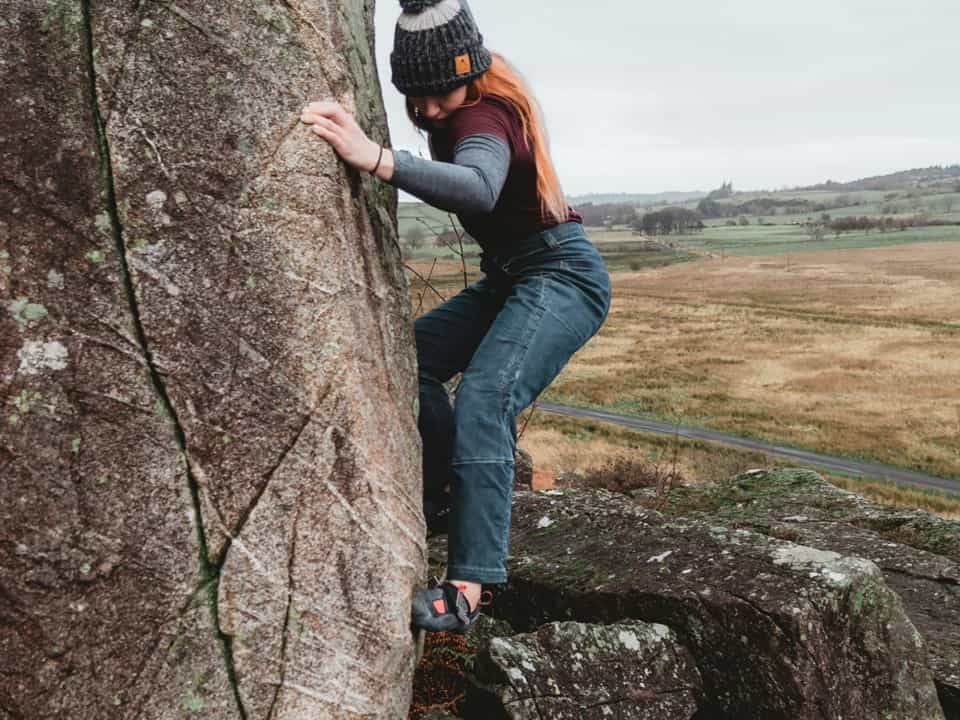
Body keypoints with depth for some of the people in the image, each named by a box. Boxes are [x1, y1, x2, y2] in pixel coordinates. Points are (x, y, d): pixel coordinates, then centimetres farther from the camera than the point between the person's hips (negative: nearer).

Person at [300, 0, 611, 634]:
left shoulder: (484, 114, -22)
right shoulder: (466, 107, 4)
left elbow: (479, 188, -45)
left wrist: (377, 159, -58)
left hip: (563, 276, -10)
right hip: (509, 277, 10)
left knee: (484, 398, -30)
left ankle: (467, 589, -33)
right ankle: (448, 497, 7)